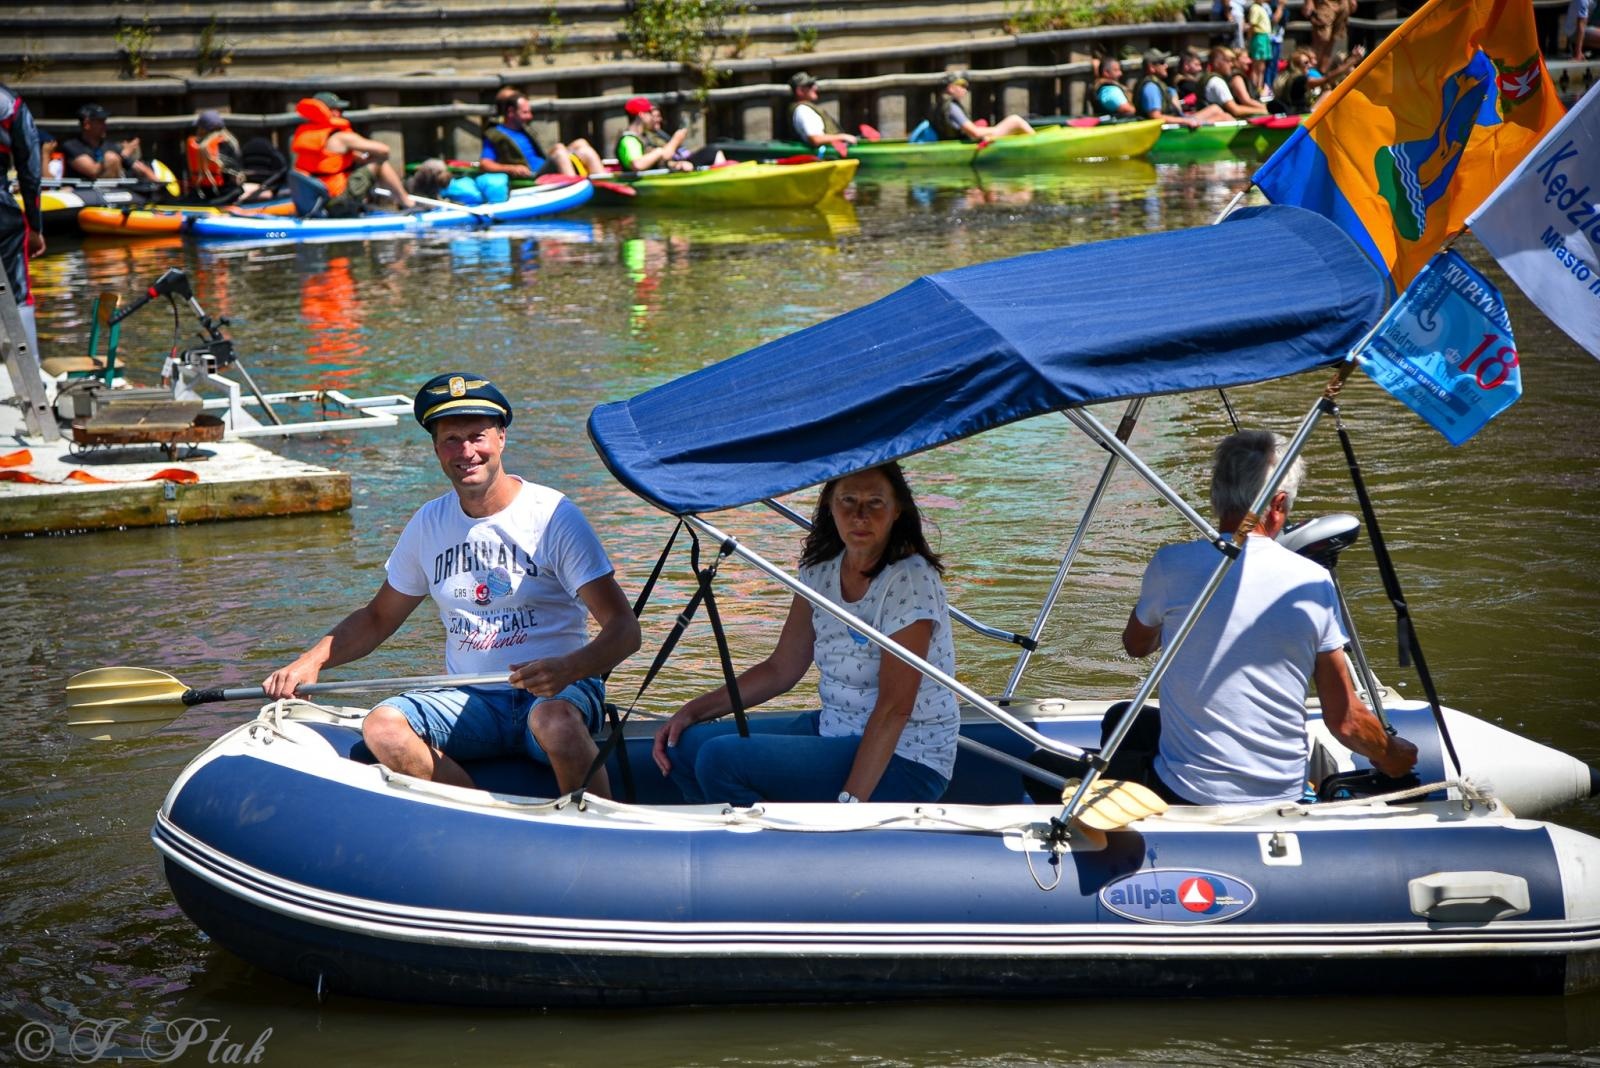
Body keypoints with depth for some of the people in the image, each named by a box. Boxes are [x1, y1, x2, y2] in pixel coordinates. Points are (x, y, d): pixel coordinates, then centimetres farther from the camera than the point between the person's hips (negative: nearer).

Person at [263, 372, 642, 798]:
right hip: (471, 698, 5)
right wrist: (311, 660, 4)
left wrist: (568, 668, -31)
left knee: (555, 722, -39)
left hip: (557, 690, -4)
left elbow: (624, 628, -11)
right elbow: (377, 619, 22)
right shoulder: (429, 524, 10)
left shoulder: (552, 515, -5)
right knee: (383, 727, -25)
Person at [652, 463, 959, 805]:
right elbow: (782, 668, 13)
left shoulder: (911, 581, -19)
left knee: (720, 759, -21)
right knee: (684, 745, -1)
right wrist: (693, 711, 2)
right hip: (834, 732, 8)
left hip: (903, 762, -8)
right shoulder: (821, 570, 5)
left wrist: (848, 806, -29)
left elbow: (894, 708, -24)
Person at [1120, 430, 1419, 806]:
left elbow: (1136, 646, 13)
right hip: (1282, 797, 3)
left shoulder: (1171, 565, -11)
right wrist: (1391, 756, 18)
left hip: (1184, 794, -3)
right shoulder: (1314, 581, -7)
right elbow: (1345, 720, -2)